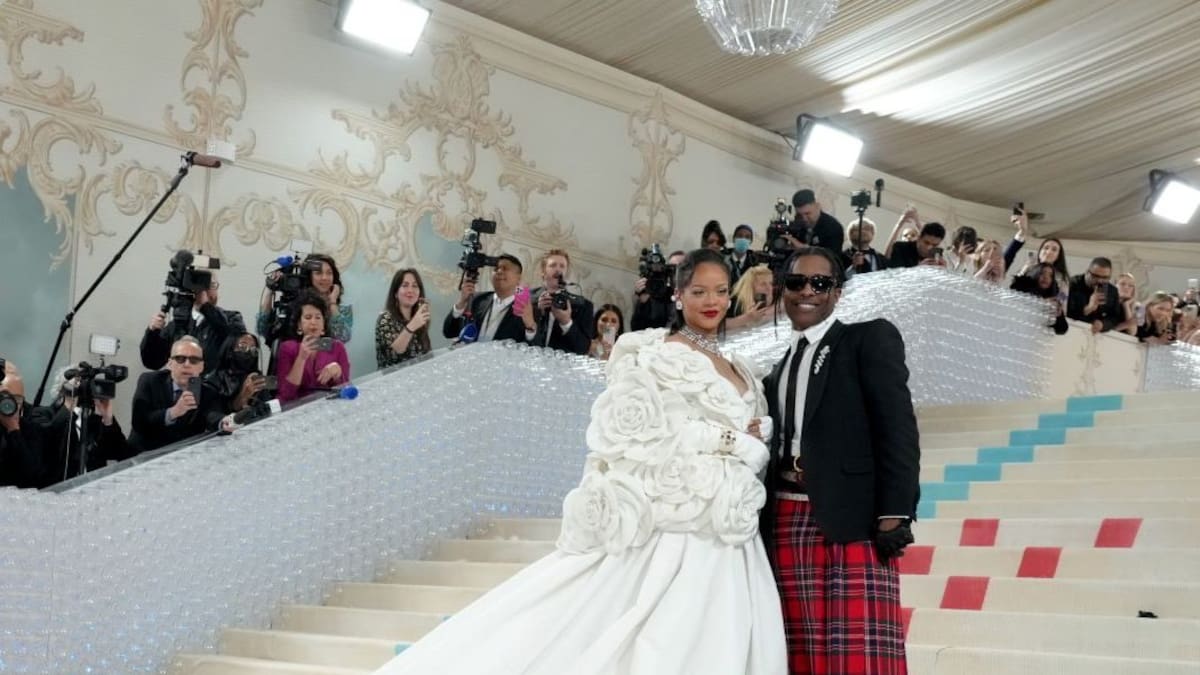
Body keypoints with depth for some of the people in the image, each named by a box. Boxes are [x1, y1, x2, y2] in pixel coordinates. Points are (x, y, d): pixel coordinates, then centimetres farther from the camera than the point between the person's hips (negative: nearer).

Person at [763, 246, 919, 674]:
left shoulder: (870, 338, 5)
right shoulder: (778, 373, 22)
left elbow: (898, 428, -6)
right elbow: (776, 448, 15)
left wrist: (894, 514, -15)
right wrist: (761, 526, 6)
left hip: (852, 521, -6)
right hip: (786, 526, 6)